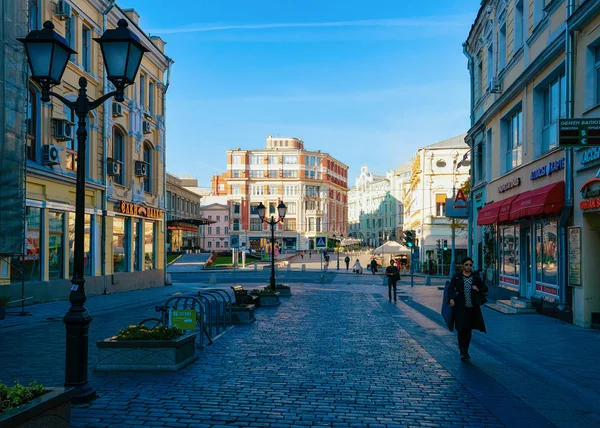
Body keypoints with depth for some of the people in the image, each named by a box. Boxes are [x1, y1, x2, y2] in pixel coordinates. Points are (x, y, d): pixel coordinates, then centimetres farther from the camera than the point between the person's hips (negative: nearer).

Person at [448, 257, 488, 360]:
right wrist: (451, 299, -25)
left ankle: (466, 351, 23)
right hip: (460, 307, -3)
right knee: (461, 329, -7)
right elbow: (451, 288, -7)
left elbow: (485, 288, 15)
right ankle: (462, 351, -5)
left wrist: (478, 289, -6)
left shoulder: (476, 278, 8)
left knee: (469, 330, 10)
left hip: (472, 308, 3)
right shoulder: (456, 277, 1)